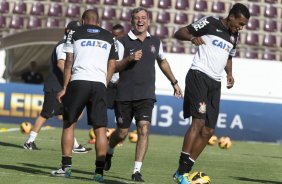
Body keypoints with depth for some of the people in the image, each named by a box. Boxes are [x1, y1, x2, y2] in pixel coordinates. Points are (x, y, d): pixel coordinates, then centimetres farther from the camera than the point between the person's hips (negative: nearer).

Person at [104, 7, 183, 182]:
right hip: (125, 94, -2)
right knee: (122, 133, 6)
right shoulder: (123, 42, -3)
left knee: (144, 129, -15)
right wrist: (130, 59, -20)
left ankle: (137, 171, -13)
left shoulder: (155, 42, 10)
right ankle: (109, 152, 40)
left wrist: (174, 82, 31)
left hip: (146, 95, 2)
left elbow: (162, 62, 27)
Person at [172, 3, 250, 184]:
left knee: (208, 131, 6)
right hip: (198, 76, -8)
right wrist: (192, 37, -25)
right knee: (199, 121, -20)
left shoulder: (234, 36, 16)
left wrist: (229, 73, 13)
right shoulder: (210, 23, -5)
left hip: (215, 82, 8)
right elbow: (179, 33, -4)